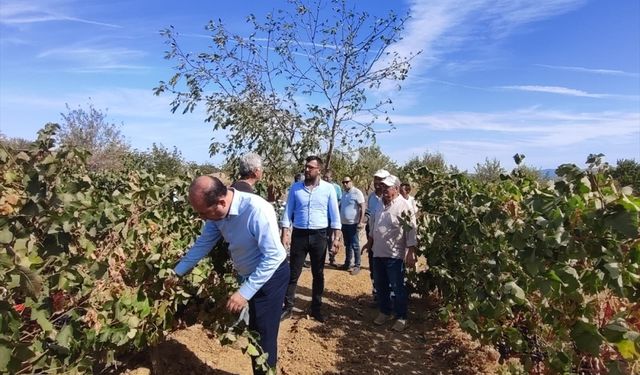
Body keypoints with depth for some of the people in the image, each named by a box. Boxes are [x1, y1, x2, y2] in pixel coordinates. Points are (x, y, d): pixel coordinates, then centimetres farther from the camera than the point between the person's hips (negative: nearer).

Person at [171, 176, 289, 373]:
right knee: (253, 333, 22)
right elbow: (202, 244, 3)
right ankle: (259, 369, 43)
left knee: (264, 336, 3)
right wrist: (176, 273, 3)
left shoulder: (257, 210, -36)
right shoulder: (217, 213, -11)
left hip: (271, 275, -7)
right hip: (248, 275, 8)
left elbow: (273, 256, -33)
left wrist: (244, 292, -32)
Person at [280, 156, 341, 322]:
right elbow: (288, 211, 3)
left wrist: (336, 237, -6)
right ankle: (288, 307, 22)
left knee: (318, 274, 12)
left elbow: (334, 214, -1)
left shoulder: (328, 188, -3)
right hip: (299, 234, 1)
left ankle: (316, 308, 27)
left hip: (319, 235, 0)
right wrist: (285, 234, -4)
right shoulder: (295, 187, 0)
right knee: (293, 273, 7)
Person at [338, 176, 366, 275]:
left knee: (355, 246, -1)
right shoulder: (344, 194, 13)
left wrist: (361, 222, -21)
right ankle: (347, 263, 25)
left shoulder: (357, 192, -12)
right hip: (344, 223, 8)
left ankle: (357, 266, 7)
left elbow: (363, 207, -16)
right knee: (347, 245, 16)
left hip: (353, 224, -8)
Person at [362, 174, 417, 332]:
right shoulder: (381, 205, 11)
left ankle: (401, 317, 19)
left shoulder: (404, 206, -13)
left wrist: (411, 253, -19)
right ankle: (385, 312, 34)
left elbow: (411, 231, -15)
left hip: (395, 255, -7)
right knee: (380, 286, 17)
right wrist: (369, 242, 22)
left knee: (398, 288, 4)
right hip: (378, 253, 7)